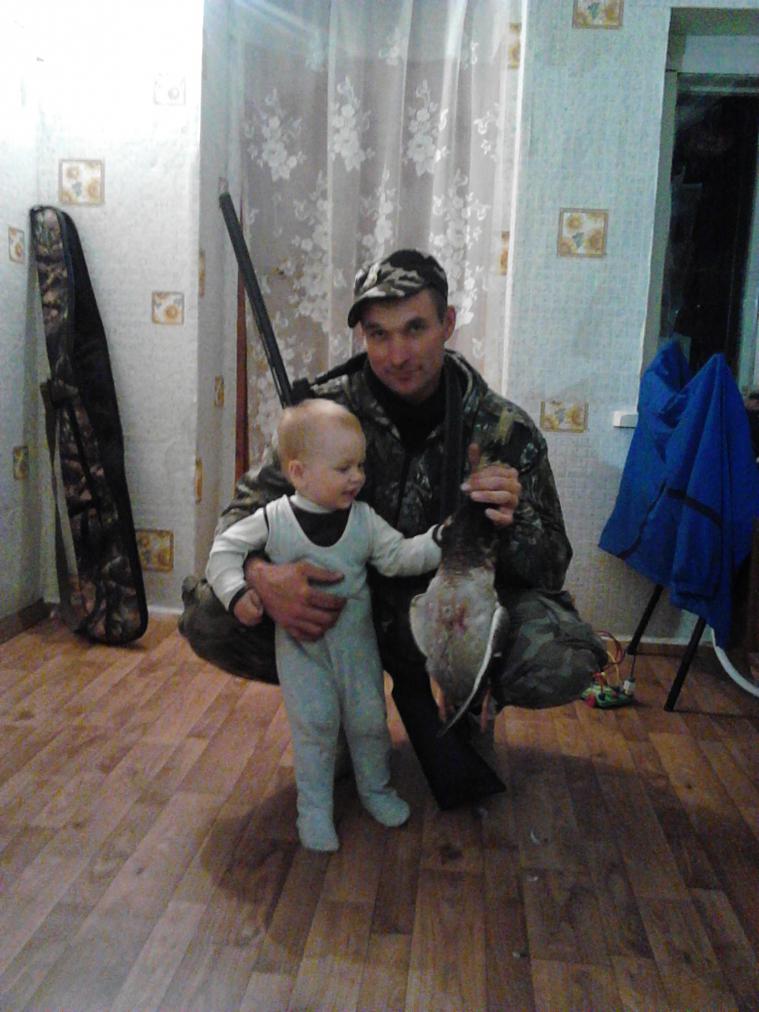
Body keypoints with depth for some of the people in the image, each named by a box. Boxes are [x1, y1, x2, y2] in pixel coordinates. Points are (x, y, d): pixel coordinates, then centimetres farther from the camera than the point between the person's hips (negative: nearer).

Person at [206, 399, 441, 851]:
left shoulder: (364, 519, -5)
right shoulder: (273, 520, -11)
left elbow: (399, 556, -8)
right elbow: (226, 549, -2)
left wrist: (438, 540, -24)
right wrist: (237, 593, -17)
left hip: (356, 638, 3)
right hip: (300, 642, -2)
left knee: (368, 716, 10)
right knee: (314, 722, -3)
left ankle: (376, 788, 34)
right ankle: (315, 806, 16)